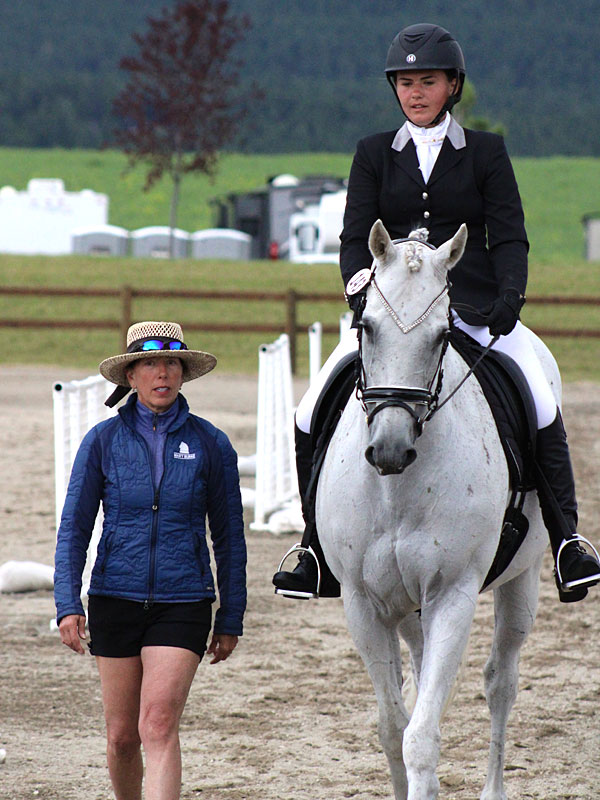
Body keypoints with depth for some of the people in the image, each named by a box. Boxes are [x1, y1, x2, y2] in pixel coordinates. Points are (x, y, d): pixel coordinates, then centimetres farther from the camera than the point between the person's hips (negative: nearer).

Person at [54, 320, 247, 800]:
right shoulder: (104, 441, 1)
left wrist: (231, 621, 7)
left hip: (183, 603, -2)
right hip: (116, 599, 2)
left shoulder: (210, 444, 0)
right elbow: (74, 527, 2)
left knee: (158, 726, -16)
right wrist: (68, 604, -9)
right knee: (121, 736, 8)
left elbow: (229, 536, 6)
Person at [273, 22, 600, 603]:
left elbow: (509, 235, 1)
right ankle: (319, 552, 2)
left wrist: (509, 295, -18)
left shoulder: (487, 153, 7)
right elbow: (355, 238, 4)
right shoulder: (374, 155, 11)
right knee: (312, 418, -11)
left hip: (473, 307, -1)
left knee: (543, 410, -22)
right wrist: (363, 300, -14)